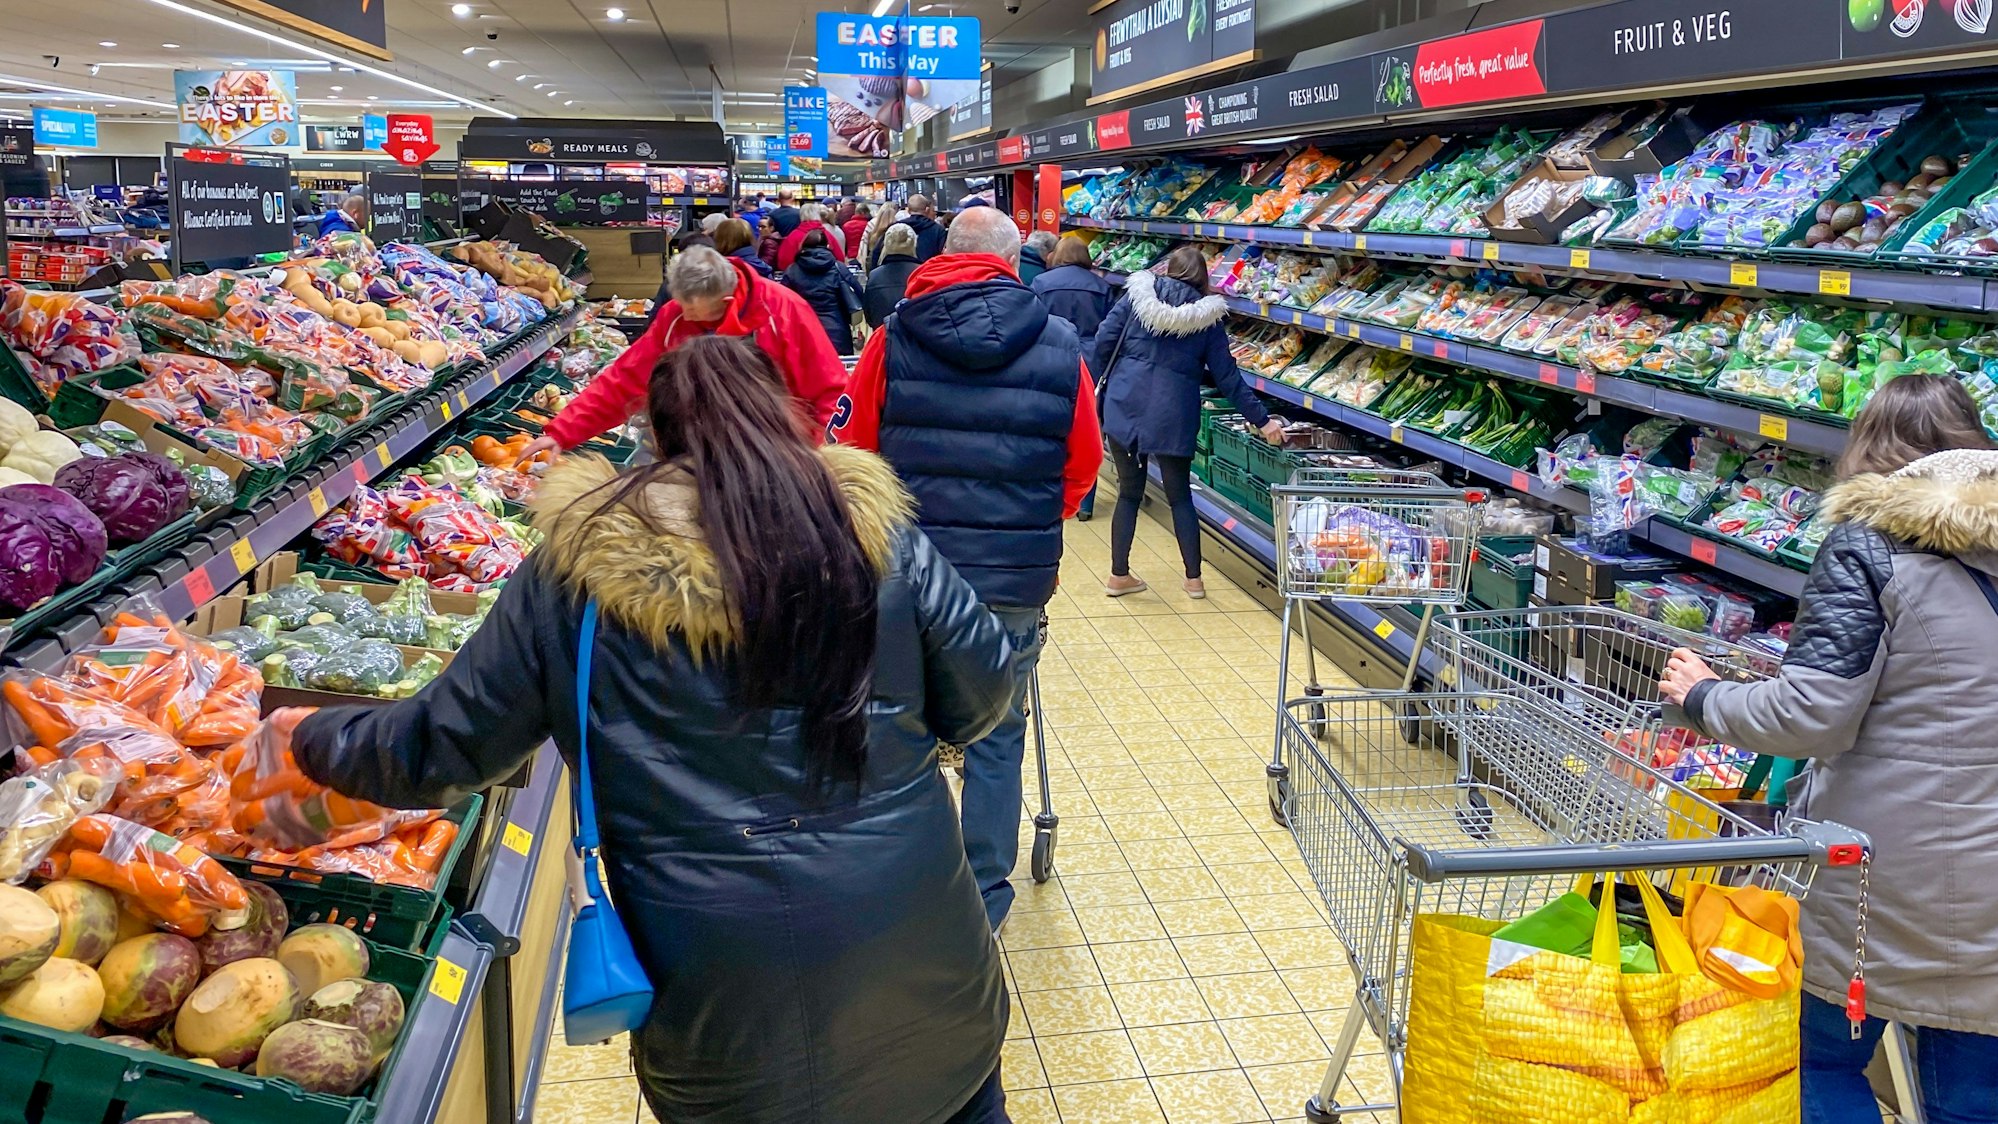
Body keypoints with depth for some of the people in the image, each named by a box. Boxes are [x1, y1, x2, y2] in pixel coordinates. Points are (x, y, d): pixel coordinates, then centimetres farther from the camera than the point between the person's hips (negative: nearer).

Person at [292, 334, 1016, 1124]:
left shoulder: (578, 572, -6)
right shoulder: (873, 529, -6)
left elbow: (442, 747, 3)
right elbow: (980, 696, 2)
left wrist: (313, 742, 23)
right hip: (912, 947, 0)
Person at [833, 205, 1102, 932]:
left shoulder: (896, 336, -4)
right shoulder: (1059, 346, -2)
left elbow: (851, 448, 1)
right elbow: (1084, 462, 4)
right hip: (1018, 575, 0)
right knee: (997, 735, 13)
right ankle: (985, 896, 23)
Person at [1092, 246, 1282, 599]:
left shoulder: (1139, 294, 5)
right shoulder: (1208, 316, 4)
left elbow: (1103, 341, 0)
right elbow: (1227, 375, 4)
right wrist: (1262, 420, 10)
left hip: (1124, 407, 1)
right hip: (1172, 416, 0)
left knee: (1129, 492, 12)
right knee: (1180, 495, 15)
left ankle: (1119, 575, 17)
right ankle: (1194, 579, 19)